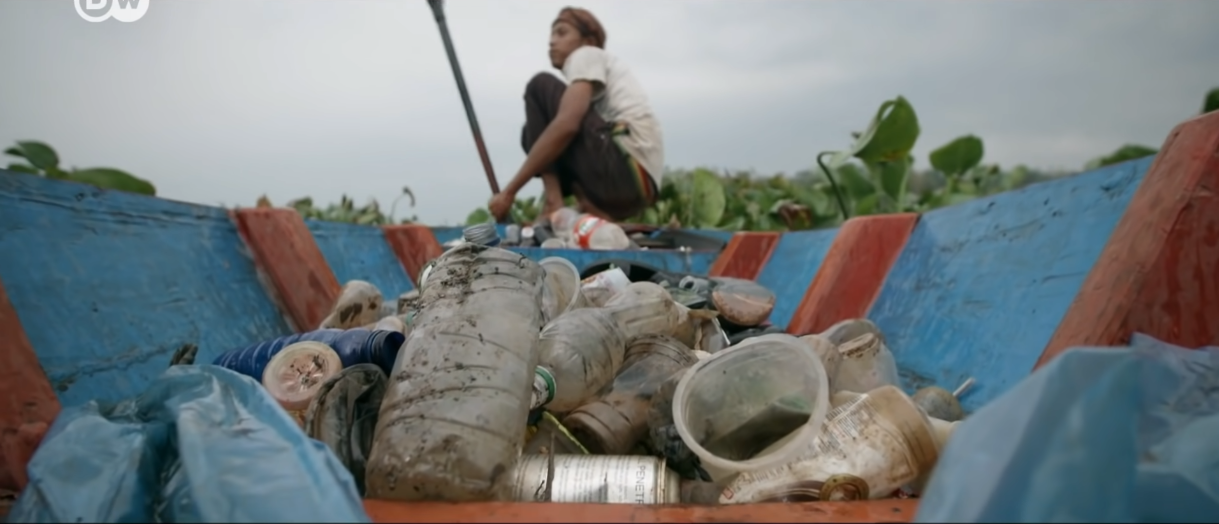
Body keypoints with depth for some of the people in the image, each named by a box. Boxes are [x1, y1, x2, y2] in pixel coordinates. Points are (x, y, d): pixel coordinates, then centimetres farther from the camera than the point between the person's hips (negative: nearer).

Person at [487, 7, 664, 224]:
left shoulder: (587, 54, 5)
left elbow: (567, 125, -14)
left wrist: (510, 191, -13)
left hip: (626, 172, -9)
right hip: (635, 183, 9)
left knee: (541, 87, 0)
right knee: (536, 135, 21)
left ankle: (553, 202, -11)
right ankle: (594, 210, 1)